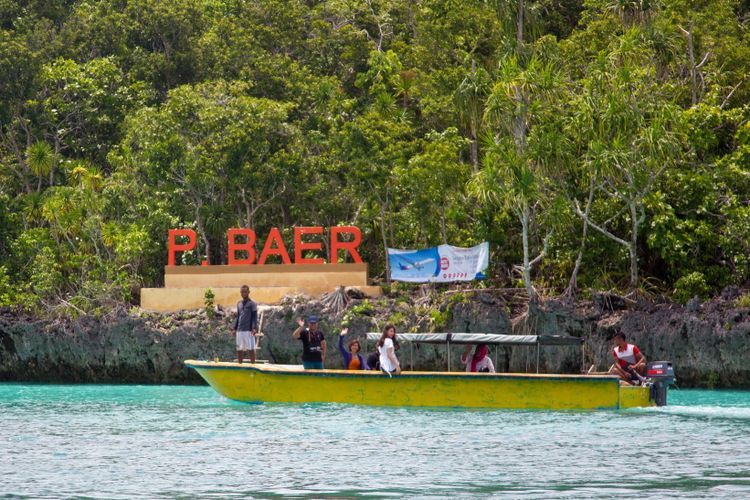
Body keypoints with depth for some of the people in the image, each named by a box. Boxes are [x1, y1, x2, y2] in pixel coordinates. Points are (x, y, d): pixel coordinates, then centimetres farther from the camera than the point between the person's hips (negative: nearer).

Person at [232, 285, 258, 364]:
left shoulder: (252, 304, -1)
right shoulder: (239, 304, 16)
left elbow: (255, 317, -6)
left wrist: (254, 328, -17)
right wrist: (235, 328, 15)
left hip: (248, 330, -6)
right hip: (240, 330, 6)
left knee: (251, 349, -6)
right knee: (239, 349, 7)